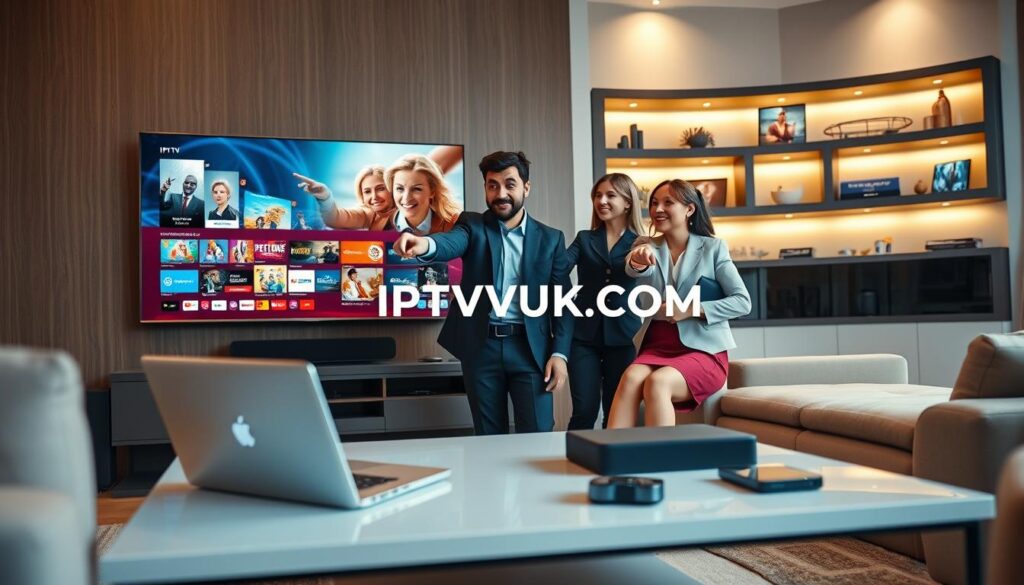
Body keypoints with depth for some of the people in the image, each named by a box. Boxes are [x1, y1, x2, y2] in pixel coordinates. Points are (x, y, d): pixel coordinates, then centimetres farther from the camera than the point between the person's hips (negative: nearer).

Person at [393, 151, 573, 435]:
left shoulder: (551, 238, 6)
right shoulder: (473, 225, 4)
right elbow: (452, 243, -20)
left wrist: (559, 353, -6)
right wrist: (425, 244, -43)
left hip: (531, 348, 0)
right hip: (481, 348, 0)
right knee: (489, 438, 10)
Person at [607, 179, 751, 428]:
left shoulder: (713, 248, 3)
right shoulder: (646, 246, 10)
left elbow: (742, 302, -1)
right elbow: (634, 269, -14)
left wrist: (691, 310, -13)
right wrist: (639, 260, -39)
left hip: (703, 349, -2)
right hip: (657, 346, 3)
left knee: (657, 382, -33)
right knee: (631, 377, -31)